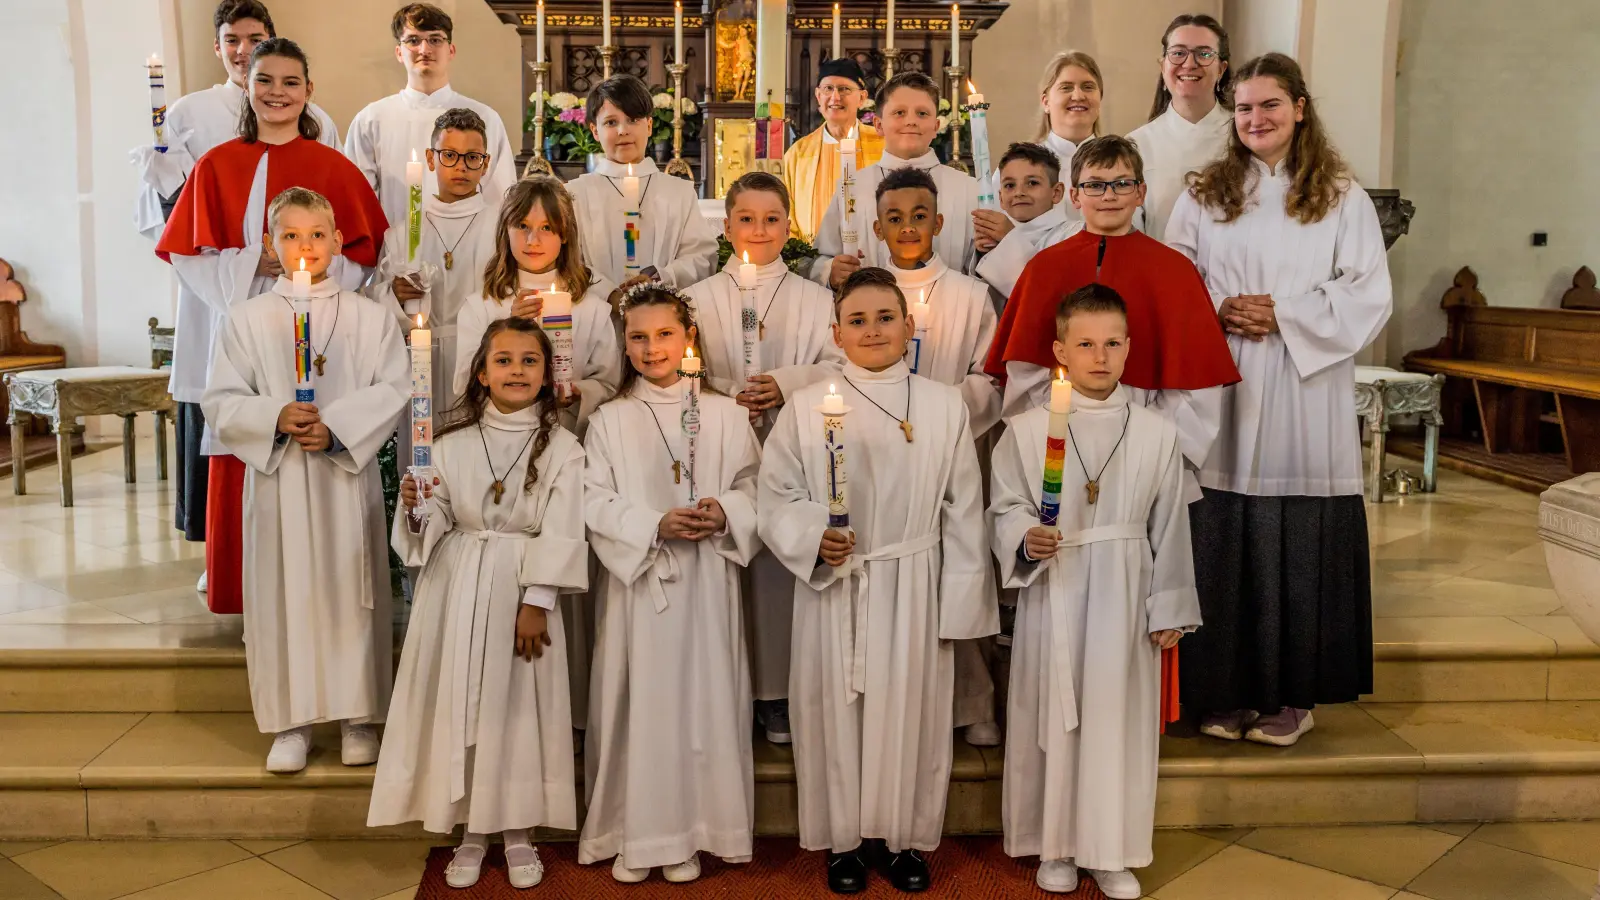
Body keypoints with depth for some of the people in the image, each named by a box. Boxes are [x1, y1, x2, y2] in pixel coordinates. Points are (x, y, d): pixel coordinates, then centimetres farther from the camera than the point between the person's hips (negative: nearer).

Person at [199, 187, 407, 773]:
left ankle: (357, 716, 16)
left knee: (351, 590, 4)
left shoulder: (370, 317, 5)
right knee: (283, 592, 3)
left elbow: (395, 388, -4)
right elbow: (221, 400, 3)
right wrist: (274, 417, -15)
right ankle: (292, 720, 15)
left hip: (348, 473, 0)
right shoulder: (248, 318, 6)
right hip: (276, 477, 1)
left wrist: (339, 426, -16)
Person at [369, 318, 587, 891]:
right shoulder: (452, 444, 4)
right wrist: (417, 510, -16)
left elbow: (560, 533, -7)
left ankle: (518, 834, 21)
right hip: (457, 586, 2)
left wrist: (536, 602, -13)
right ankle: (472, 832, 22)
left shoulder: (561, 447, -2)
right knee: (460, 703, 6)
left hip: (523, 586, -2)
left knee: (519, 706, 4)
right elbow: (437, 526, 5)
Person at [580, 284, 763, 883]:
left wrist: (727, 515, -15)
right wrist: (654, 524, -16)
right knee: (640, 699, 3)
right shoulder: (611, 420, 3)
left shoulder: (723, 413, 5)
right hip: (638, 576, -1)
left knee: (702, 694, 3)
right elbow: (594, 502, -3)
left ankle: (691, 831, 17)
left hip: (707, 578, 1)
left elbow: (753, 487, 5)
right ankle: (635, 832, 16)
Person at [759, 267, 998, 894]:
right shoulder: (806, 407, 0)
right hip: (833, 587, 0)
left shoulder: (944, 406, 2)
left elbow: (962, 512, 3)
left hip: (913, 588, 1)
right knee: (836, 708, 6)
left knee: (910, 707, 7)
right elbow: (776, 496, 2)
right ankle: (844, 839, 25)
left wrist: (960, 602, 1)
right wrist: (811, 538, -17)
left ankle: (904, 837, 26)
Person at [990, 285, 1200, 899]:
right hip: (1052, 594, -1)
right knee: (1052, 715, 7)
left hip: (1125, 595, 1)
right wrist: (1026, 538, -20)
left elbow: (1169, 527, 4)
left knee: (1118, 714, 7)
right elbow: (1005, 507, 1)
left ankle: (1111, 850, 23)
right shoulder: (1027, 429, -2)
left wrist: (1168, 609, 5)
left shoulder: (1156, 433, 2)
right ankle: (1053, 844, 24)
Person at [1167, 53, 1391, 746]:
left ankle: (1291, 694, 13)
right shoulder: (1203, 196, 12)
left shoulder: (1342, 198, 9)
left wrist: (1284, 314, -10)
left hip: (1306, 392, -1)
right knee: (1222, 541, 0)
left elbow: (1369, 297, 2)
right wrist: (1219, 313, -11)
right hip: (1219, 395, 1)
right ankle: (1225, 692, 11)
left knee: (1300, 542, 0)